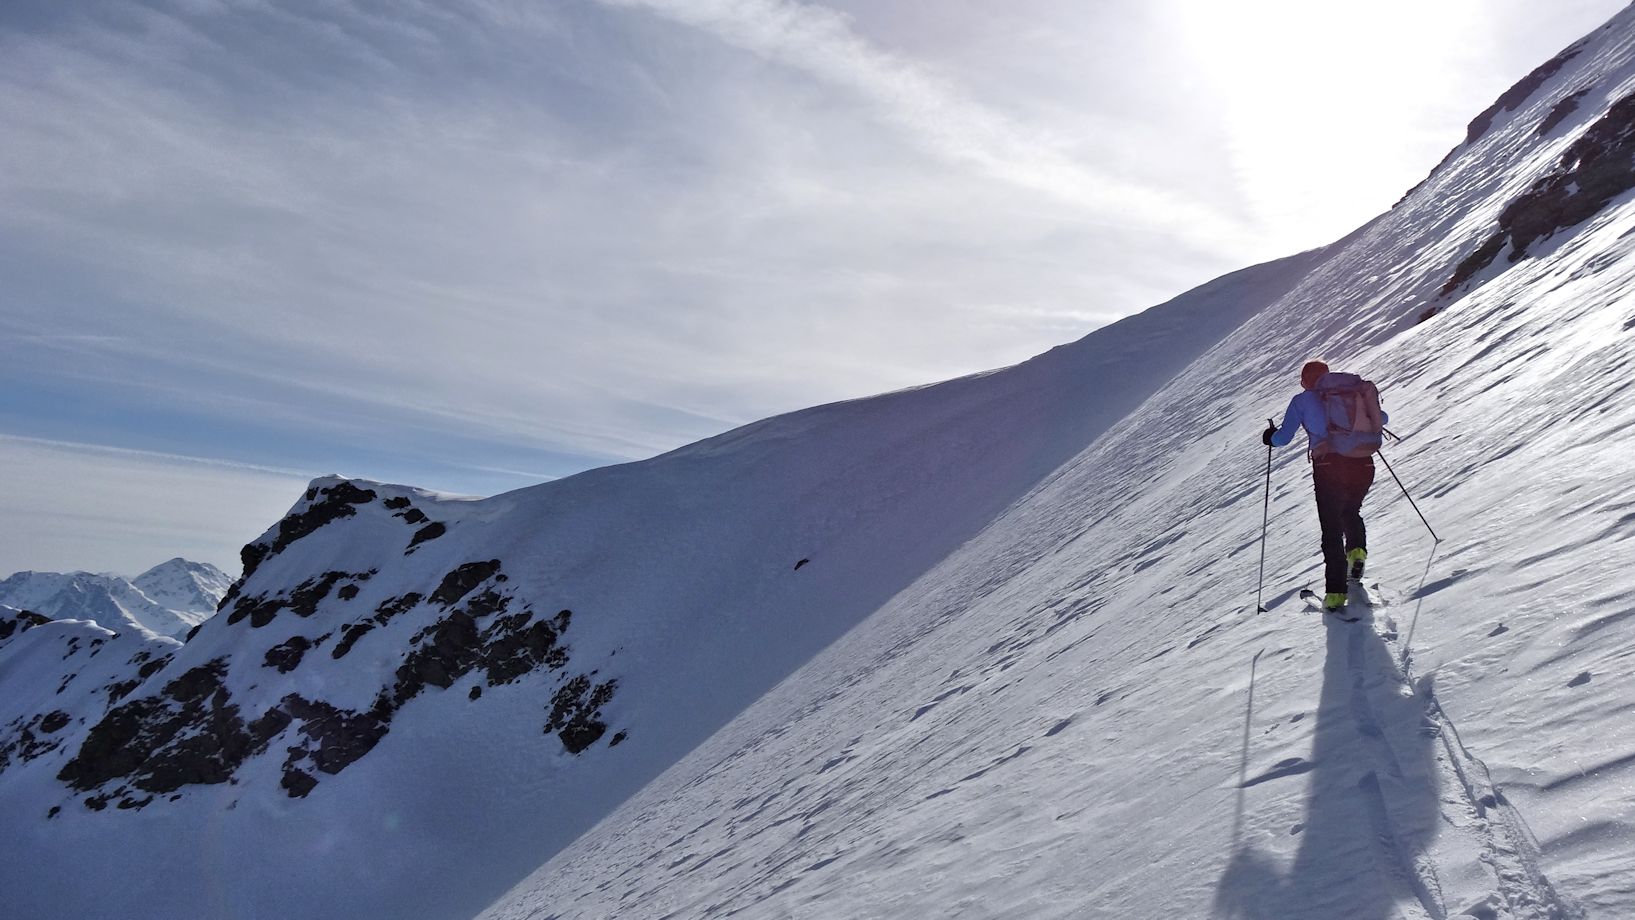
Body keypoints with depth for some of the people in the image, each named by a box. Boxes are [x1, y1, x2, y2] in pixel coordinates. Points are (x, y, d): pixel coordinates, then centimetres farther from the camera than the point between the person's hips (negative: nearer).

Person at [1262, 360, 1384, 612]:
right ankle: (1357, 549, 3)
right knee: (1351, 511, 30)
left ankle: (1336, 591, -2)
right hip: (1363, 464, 3)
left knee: (1332, 530, 5)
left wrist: (1269, 437, 23)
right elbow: (1380, 418, 21)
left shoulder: (1301, 400, 9)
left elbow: (1283, 438, 2)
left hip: (1328, 466, -3)